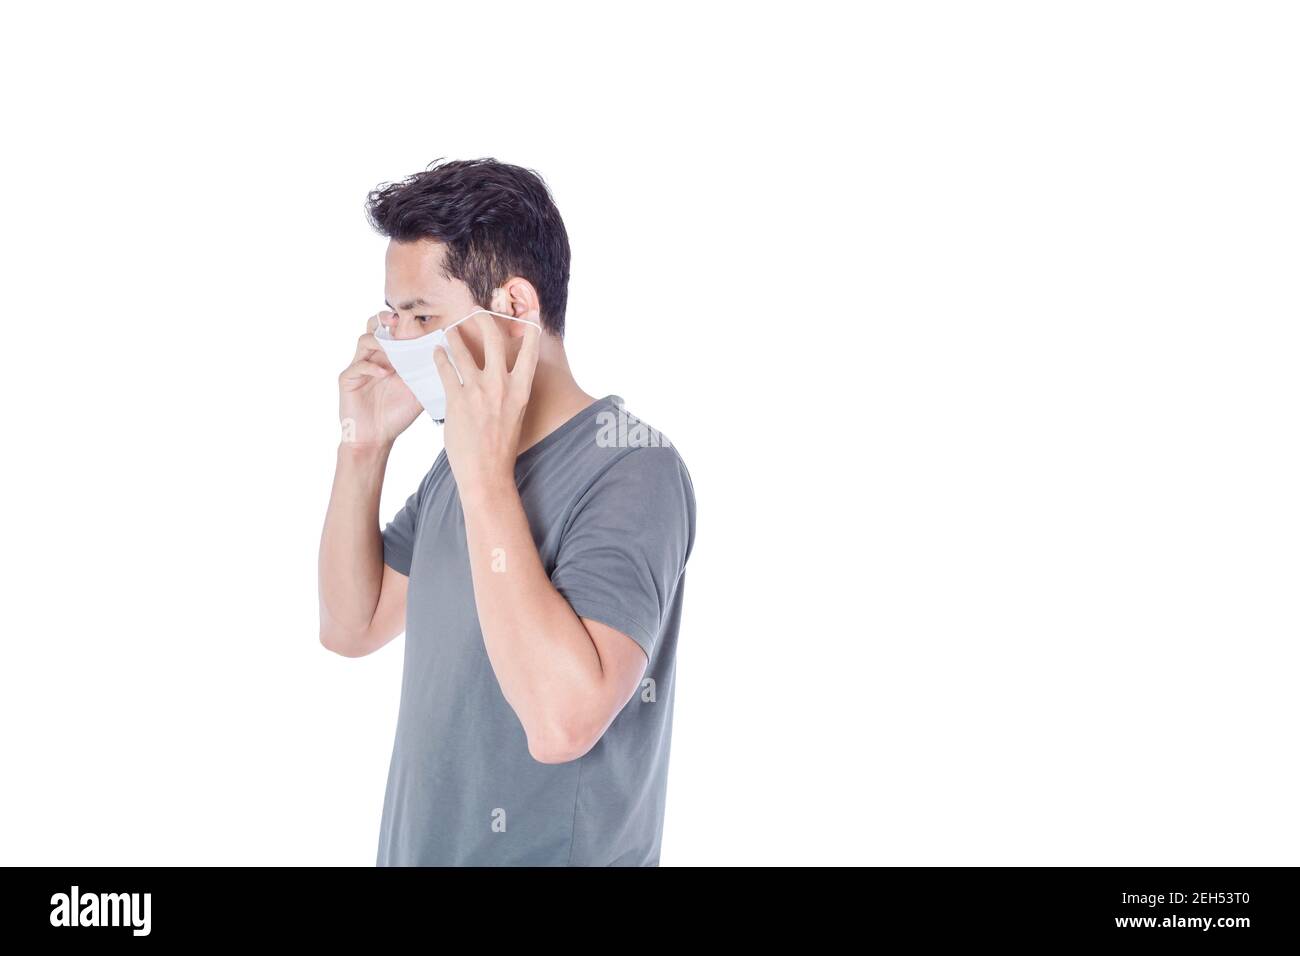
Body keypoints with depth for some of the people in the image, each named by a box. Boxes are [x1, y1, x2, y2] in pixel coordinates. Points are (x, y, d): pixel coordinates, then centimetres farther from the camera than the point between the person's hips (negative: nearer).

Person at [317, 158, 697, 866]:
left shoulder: (631, 470, -22)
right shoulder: (462, 456, 2)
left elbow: (561, 722, -33)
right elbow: (351, 627, 6)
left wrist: (485, 473, -30)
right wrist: (363, 447, -5)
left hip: (558, 852, -7)